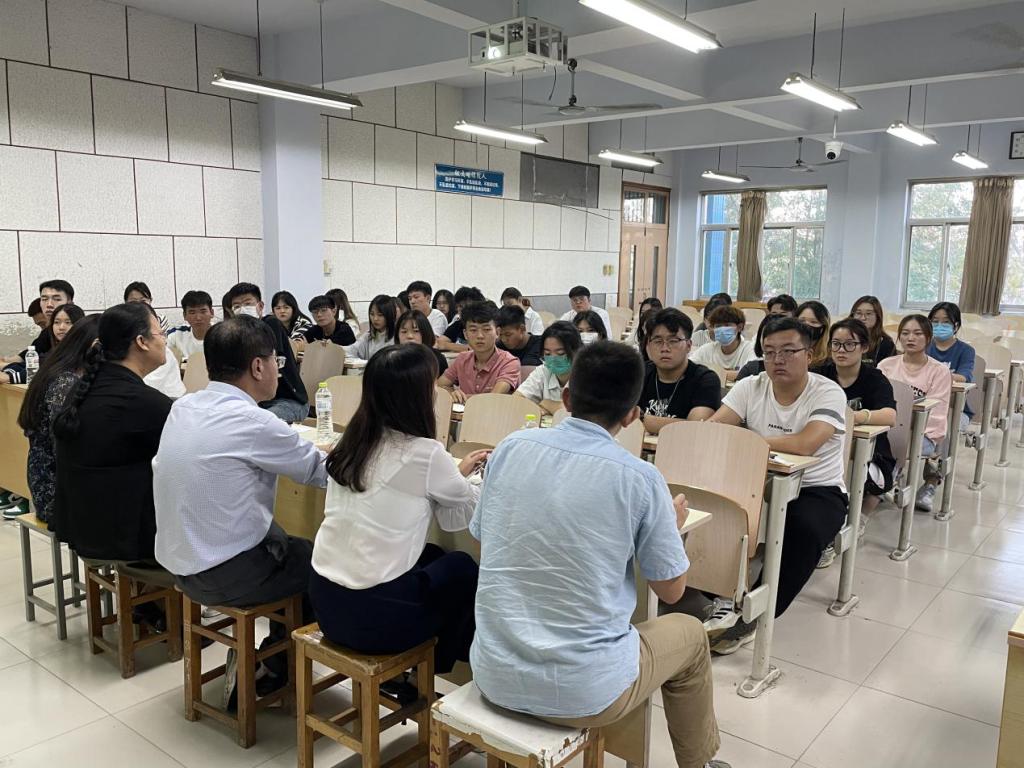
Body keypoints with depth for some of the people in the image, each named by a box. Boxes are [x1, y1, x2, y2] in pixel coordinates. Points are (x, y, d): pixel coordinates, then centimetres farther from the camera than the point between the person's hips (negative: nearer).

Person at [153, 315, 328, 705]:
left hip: (181, 562, 8)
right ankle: (268, 668, 21)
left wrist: (311, 449, 14)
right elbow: (320, 471, -12)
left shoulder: (183, 407, 1)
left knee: (290, 544, 23)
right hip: (225, 576, -8)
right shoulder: (252, 421, -22)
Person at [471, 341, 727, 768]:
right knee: (690, 634, 25)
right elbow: (671, 590, -2)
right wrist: (672, 525, 17)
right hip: (581, 692, -4)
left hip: (494, 676, 4)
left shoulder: (510, 448, -5)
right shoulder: (639, 478, -14)